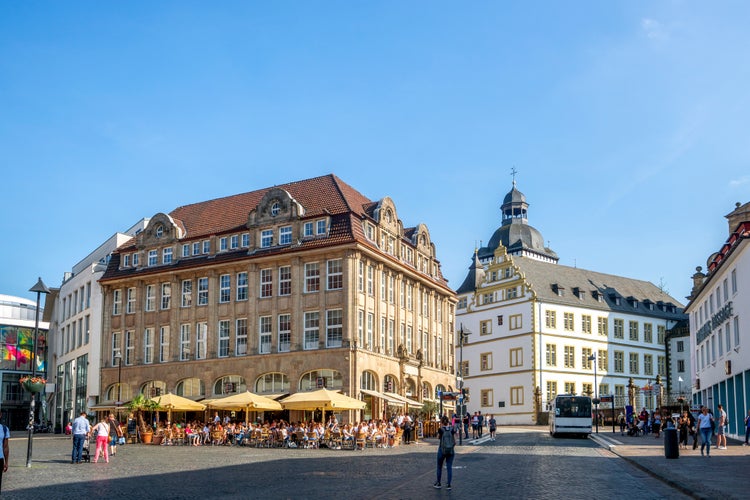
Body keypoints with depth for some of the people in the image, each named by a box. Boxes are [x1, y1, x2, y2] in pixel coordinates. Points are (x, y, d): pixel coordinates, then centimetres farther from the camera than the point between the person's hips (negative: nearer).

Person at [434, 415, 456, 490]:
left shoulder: (440, 429, -10)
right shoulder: (452, 429, -5)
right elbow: (454, 441, -2)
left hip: (442, 450, -2)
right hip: (451, 450, 2)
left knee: (439, 467, 15)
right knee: (449, 467, 6)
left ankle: (438, 483, 23)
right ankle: (449, 485, 5)